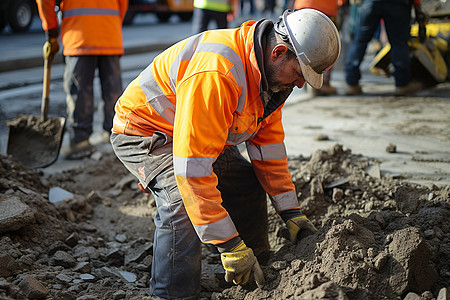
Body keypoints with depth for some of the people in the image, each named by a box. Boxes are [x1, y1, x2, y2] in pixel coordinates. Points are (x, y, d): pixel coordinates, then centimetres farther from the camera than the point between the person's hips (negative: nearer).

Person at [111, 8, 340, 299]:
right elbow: (192, 168, -40)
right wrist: (229, 245, -36)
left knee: (249, 187, 6)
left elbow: (268, 141, 2)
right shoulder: (216, 73, -40)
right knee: (183, 201, -31)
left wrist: (292, 212, 0)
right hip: (143, 131, -9)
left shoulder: (273, 72, -10)